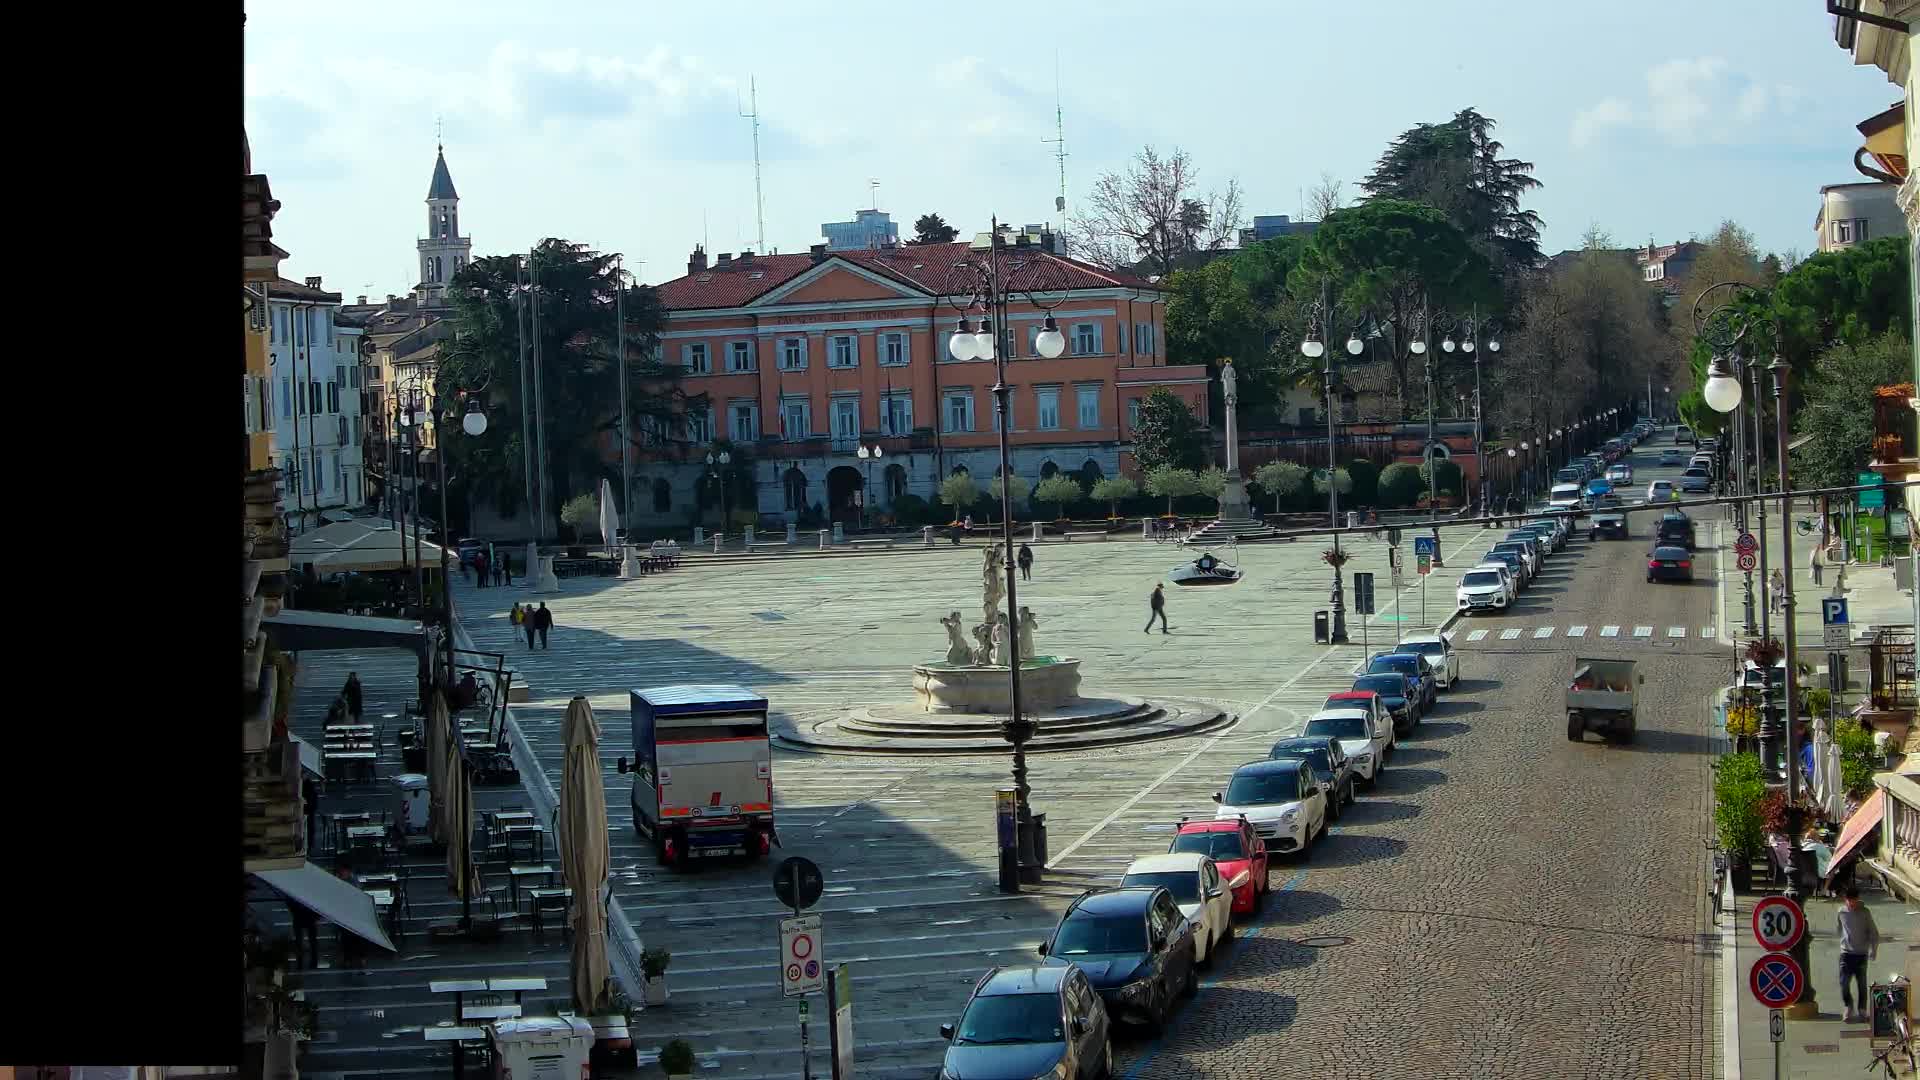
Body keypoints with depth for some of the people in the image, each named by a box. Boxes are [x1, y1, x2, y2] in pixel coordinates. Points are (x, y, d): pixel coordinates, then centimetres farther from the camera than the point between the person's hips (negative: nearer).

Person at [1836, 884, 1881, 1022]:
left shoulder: (1864, 913, -4)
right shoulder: (1842, 912, 0)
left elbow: (1874, 933, 0)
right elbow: (1837, 932, 17)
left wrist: (1873, 950, -9)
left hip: (1861, 954, -1)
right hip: (1846, 953, 1)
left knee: (1862, 984, 6)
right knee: (1844, 983, -8)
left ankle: (1862, 1011, 17)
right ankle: (1849, 1009, 9)